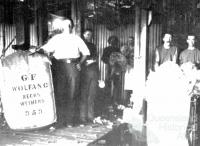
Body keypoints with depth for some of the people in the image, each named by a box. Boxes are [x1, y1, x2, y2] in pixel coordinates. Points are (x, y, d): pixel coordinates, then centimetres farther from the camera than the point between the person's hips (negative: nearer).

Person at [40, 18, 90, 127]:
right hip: (60, 66, 0)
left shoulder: (76, 39, 17)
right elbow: (45, 49, 9)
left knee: (72, 94, -3)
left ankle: (69, 120, 1)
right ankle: (61, 118, 3)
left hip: (73, 66, 0)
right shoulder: (56, 38, 16)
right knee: (60, 93, -4)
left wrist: (80, 63, 9)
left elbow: (85, 53, 15)